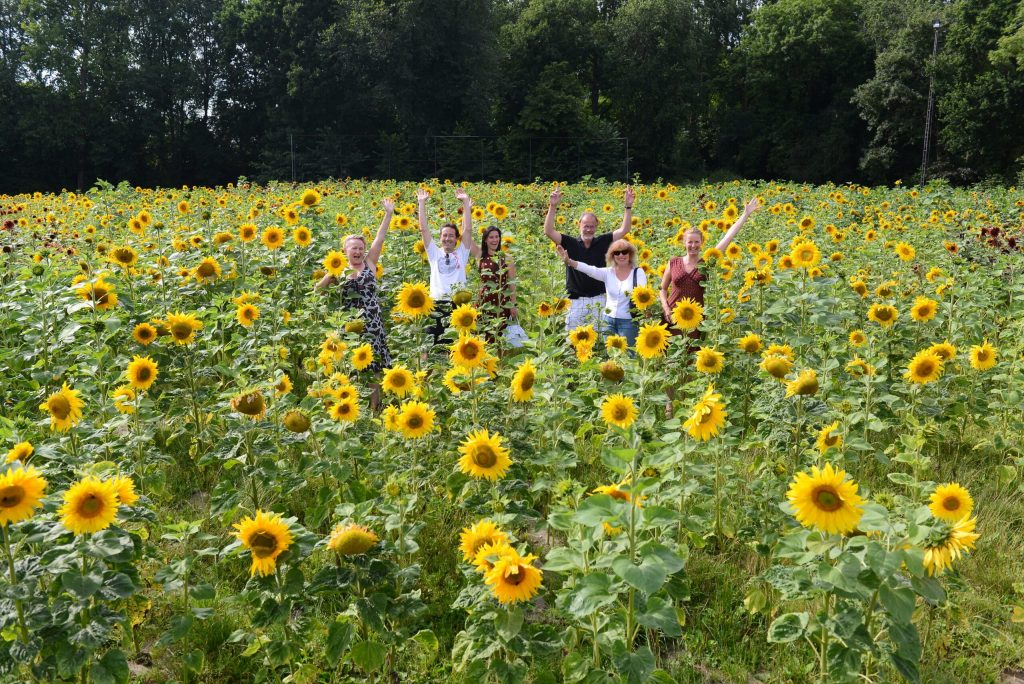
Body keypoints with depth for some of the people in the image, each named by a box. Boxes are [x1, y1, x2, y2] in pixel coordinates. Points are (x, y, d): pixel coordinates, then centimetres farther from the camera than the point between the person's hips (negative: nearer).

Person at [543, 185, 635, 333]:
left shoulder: (602, 242, 2)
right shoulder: (570, 243, -3)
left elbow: (623, 230, -1)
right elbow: (548, 231, -12)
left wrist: (628, 207, -10)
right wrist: (553, 207, -21)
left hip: (598, 299, 1)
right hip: (576, 300, -1)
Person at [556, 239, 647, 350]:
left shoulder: (638, 272, -3)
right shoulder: (608, 272, 2)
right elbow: (590, 269, -13)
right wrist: (569, 261, -30)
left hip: (628, 322, -3)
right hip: (609, 320, 3)